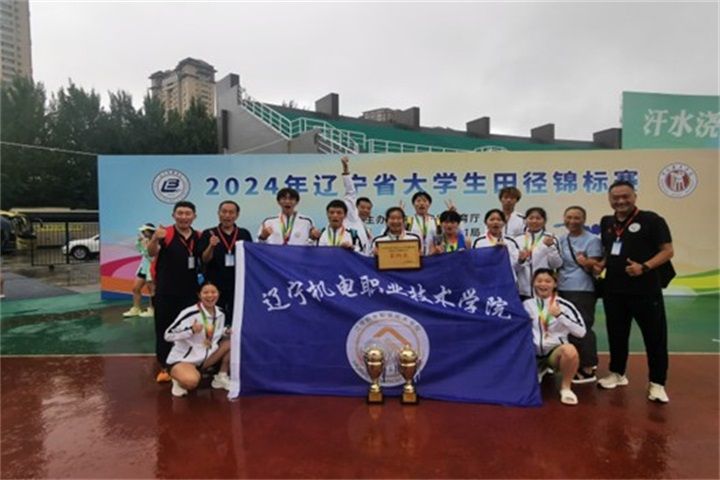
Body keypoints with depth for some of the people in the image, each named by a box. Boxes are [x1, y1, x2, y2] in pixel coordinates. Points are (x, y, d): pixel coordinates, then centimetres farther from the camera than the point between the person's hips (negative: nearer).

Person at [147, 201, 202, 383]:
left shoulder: (198, 237, 4)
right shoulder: (166, 234, -10)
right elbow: (151, 253, -26)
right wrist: (155, 239, -48)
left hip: (190, 292, 4)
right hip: (165, 292, -3)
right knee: (164, 329, 6)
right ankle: (165, 367, 20)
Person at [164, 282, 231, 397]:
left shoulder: (220, 314, 0)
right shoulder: (189, 313, -21)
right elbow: (168, 335, -20)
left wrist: (226, 332, -6)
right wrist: (191, 330, -33)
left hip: (205, 358, 7)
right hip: (181, 359, -6)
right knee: (191, 382, -37)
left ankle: (221, 377, 4)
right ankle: (180, 379, 1)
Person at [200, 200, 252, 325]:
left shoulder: (244, 234, 8)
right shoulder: (208, 234, 4)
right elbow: (204, 260, -4)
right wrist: (211, 246, -20)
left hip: (239, 286, 1)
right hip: (215, 286, -1)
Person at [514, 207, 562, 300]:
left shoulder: (550, 239, 0)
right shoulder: (518, 240, 5)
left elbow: (557, 264, -6)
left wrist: (550, 247, -18)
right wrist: (520, 260, -14)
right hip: (523, 290, 2)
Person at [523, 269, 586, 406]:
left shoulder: (564, 305, -4)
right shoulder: (527, 304, 5)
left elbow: (581, 331, -14)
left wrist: (559, 315, -23)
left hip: (555, 351, -3)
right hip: (533, 353, 4)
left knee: (569, 350, -37)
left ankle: (566, 387, -10)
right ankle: (539, 370, 24)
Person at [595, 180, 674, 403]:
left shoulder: (651, 220, -6)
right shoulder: (606, 223, 11)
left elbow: (667, 250, -8)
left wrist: (645, 267, -23)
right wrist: (601, 264, 2)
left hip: (646, 289, -5)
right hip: (614, 289, 5)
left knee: (655, 336, 3)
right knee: (616, 333, 15)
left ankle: (657, 383, 17)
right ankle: (617, 374, 31)